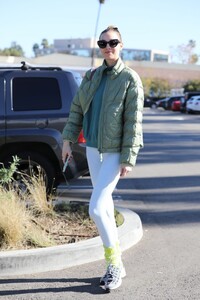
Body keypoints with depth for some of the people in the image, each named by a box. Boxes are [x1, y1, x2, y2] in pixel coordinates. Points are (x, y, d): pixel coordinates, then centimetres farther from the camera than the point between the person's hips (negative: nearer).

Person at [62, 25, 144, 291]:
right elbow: (77, 109, 13)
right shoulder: (92, 76, 8)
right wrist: (68, 139, 5)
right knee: (104, 205, 13)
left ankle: (115, 264, 5)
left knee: (96, 209, -14)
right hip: (92, 149, 6)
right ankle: (114, 263, 26)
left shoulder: (130, 79, -10)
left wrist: (128, 159, -18)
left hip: (114, 153, -6)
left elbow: (134, 122, -14)